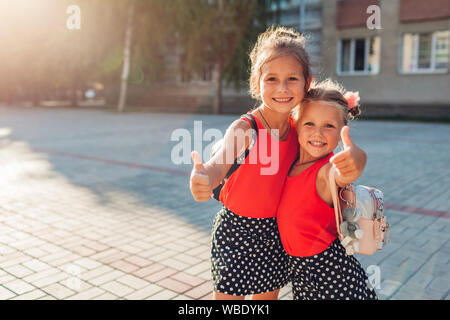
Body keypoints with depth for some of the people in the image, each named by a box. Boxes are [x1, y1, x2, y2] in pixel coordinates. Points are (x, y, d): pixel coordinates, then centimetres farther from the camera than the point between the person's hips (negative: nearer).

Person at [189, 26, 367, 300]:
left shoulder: (298, 128, -5)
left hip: (275, 231, 5)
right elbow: (220, 163, -37)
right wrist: (204, 179, -61)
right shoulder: (244, 128, -20)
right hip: (237, 230, -5)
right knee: (230, 295, 6)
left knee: (268, 295, 19)